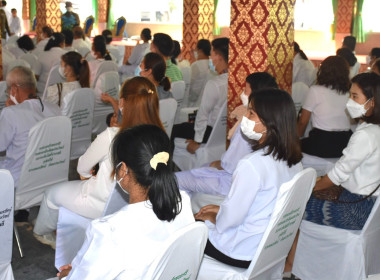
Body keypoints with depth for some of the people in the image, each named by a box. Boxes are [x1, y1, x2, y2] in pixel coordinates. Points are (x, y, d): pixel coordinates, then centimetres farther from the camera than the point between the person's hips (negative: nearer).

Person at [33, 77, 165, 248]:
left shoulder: (110, 136, -31)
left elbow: (83, 168, -12)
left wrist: (86, 174, 12)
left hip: (105, 204, -6)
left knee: (52, 194, 23)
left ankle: (41, 232, 49)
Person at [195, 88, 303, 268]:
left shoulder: (253, 164, -30)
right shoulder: (293, 160, -3)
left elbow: (231, 218, -21)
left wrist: (212, 218, 1)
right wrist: (222, 209, 11)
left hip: (244, 254, -8)